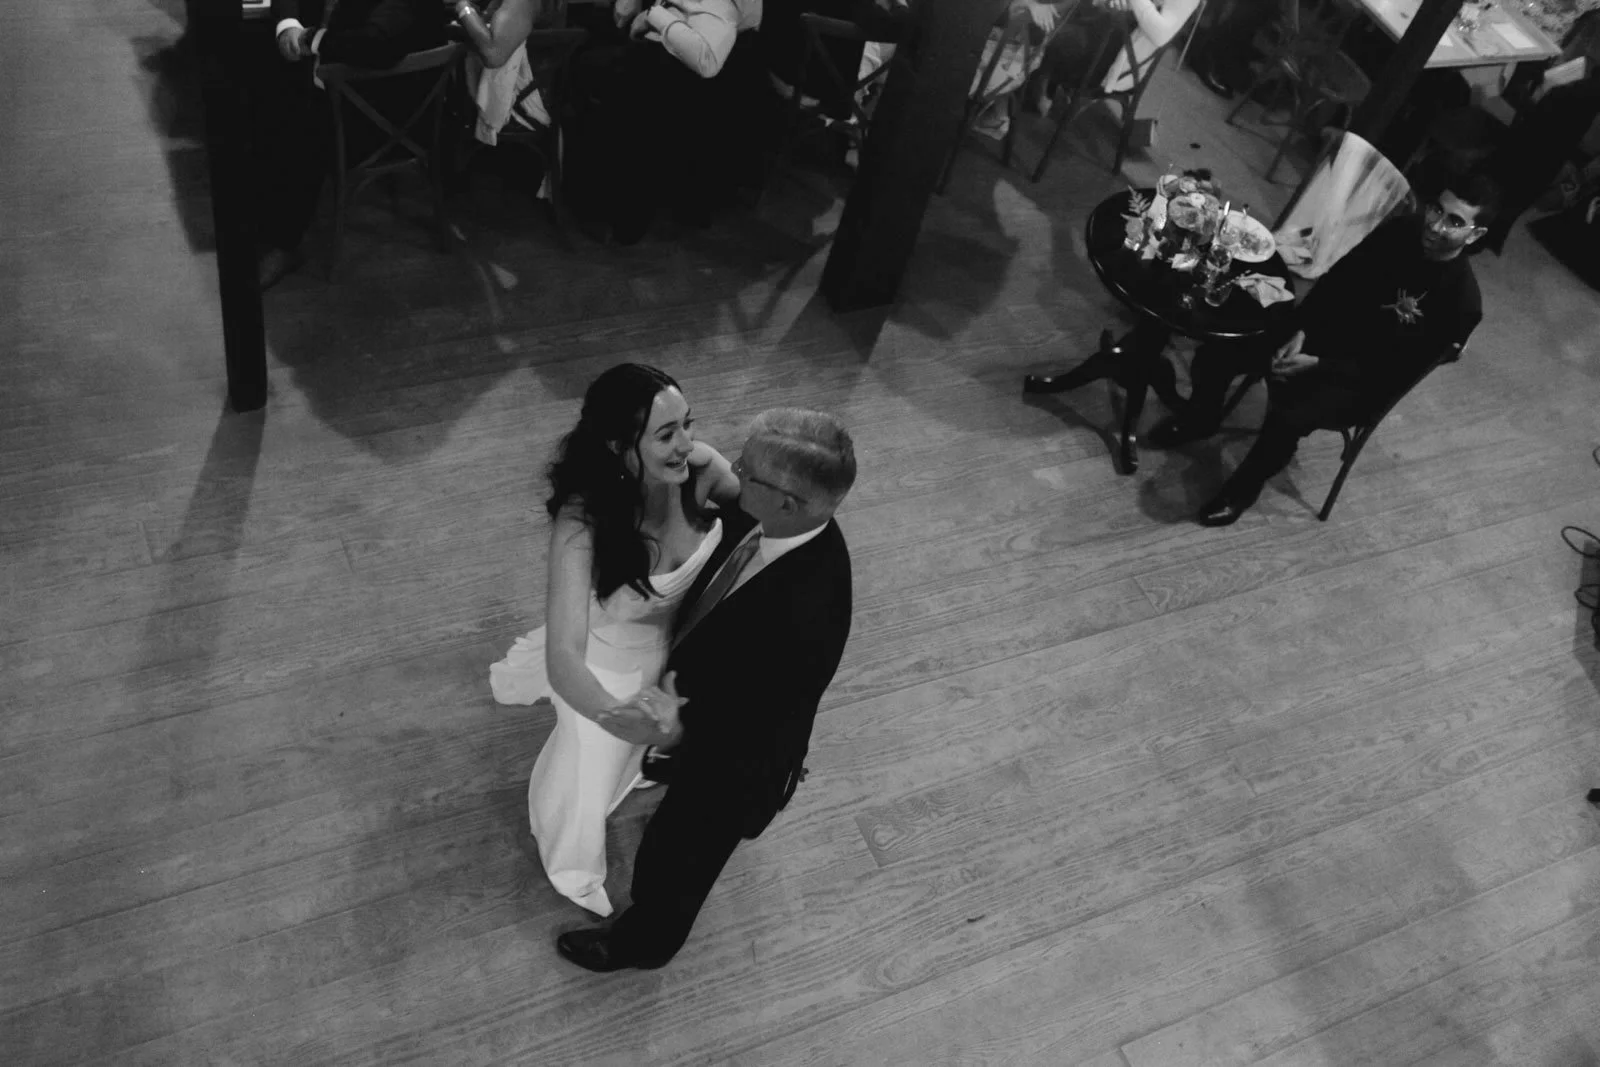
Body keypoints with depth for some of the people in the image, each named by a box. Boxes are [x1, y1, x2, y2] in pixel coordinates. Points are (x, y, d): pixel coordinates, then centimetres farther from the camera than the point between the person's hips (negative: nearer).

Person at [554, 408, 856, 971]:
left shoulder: (807, 616, -45)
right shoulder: (761, 519, -22)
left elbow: (759, 732, -33)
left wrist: (676, 734, -47)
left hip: (732, 763, -6)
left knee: (672, 860, 23)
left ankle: (643, 941, 55)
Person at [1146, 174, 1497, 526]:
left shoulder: (1461, 302, -23)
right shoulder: (1399, 231, -8)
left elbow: (1396, 372, -20)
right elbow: (1333, 280, 2)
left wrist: (1317, 365, -25)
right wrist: (1299, 332, -13)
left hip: (1363, 382, -5)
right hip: (1323, 334, 5)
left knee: (1288, 418, -34)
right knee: (1216, 350, -10)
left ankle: (1243, 488, -4)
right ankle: (1201, 417, 22)